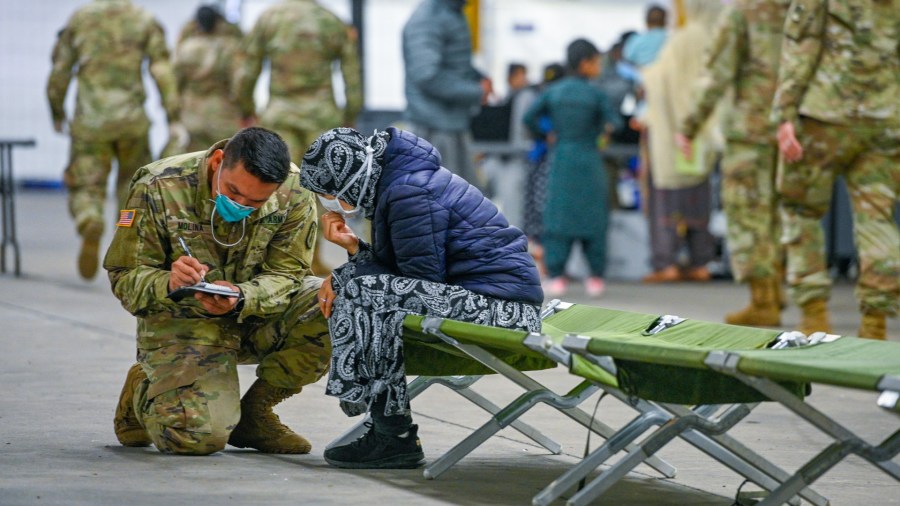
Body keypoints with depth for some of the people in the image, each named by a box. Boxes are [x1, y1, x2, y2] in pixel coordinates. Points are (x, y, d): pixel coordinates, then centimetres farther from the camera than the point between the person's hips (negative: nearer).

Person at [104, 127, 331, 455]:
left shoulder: (294, 194, -13)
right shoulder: (160, 189, -18)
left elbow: (285, 275, -10)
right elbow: (124, 277, -12)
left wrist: (241, 298, -33)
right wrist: (168, 284, -35)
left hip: (255, 317, 4)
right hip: (182, 322, -4)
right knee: (199, 436, -26)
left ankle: (254, 411, -3)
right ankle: (144, 391, 13)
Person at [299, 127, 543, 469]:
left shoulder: (409, 195, -16)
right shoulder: (397, 181, 15)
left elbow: (424, 280, -15)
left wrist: (345, 276, -5)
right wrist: (354, 248, 3)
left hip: (500, 310, -11)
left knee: (363, 291, -20)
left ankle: (394, 437, -16)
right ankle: (385, 427, 3)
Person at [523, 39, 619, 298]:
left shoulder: (553, 92, 1)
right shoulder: (596, 94, -7)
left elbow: (529, 117, 0)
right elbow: (612, 123, -4)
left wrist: (545, 134, 16)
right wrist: (602, 129, 18)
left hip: (562, 159, 2)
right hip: (589, 160, -2)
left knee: (557, 216, 4)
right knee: (594, 216, 6)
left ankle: (556, 276, -1)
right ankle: (596, 277, 7)